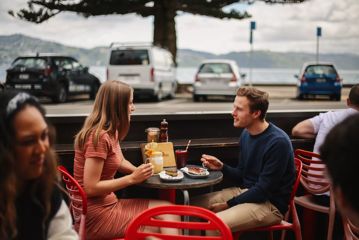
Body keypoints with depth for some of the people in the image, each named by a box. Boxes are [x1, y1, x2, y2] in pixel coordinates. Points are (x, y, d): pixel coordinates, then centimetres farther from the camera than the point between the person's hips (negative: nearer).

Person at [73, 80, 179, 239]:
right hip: (96, 214, -9)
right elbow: (91, 188, -24)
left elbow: (120, 161, 21)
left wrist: (138, 172, 1)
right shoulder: (99, 136, -22)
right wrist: (132, 179, -20)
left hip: (108, 203, 9)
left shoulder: (111, 132, 8)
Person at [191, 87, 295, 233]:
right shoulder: (246, 134, 5)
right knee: (193, 205, 1)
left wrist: (228, 204, -15)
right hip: (245, 192, 8)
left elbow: (264, 190, -20)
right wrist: (221, 167, -5)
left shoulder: (277, 142, -21)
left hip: (270, 204, -8)